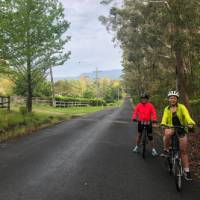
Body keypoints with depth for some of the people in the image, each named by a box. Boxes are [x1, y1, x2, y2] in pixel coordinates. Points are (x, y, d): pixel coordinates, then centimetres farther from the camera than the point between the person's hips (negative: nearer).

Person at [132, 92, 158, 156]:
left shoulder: (150, 105, -5)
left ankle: (153, 149, 12)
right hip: (140, 122, 1)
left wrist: (154, 119, -28)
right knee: (139, 135, 12)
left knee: (150, 136, 2)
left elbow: (154, 112, -11)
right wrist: (134, 118, -25)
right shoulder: (138, 105, -2)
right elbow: (135, 112, -7)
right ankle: (137, 146, 29)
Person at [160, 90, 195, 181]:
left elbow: (187, 116, -20)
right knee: (167, 133, -37)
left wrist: (190, 123, -42)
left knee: (183, 151, 0)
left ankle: (186, 171, 12)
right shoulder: (167, 109, 2)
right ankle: (166, 150, -12)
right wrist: (163, 124, -34)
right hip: (171, 128, 1)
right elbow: (164, 118, -11)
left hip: (181, 129, 0)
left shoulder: (181, 107, -5)